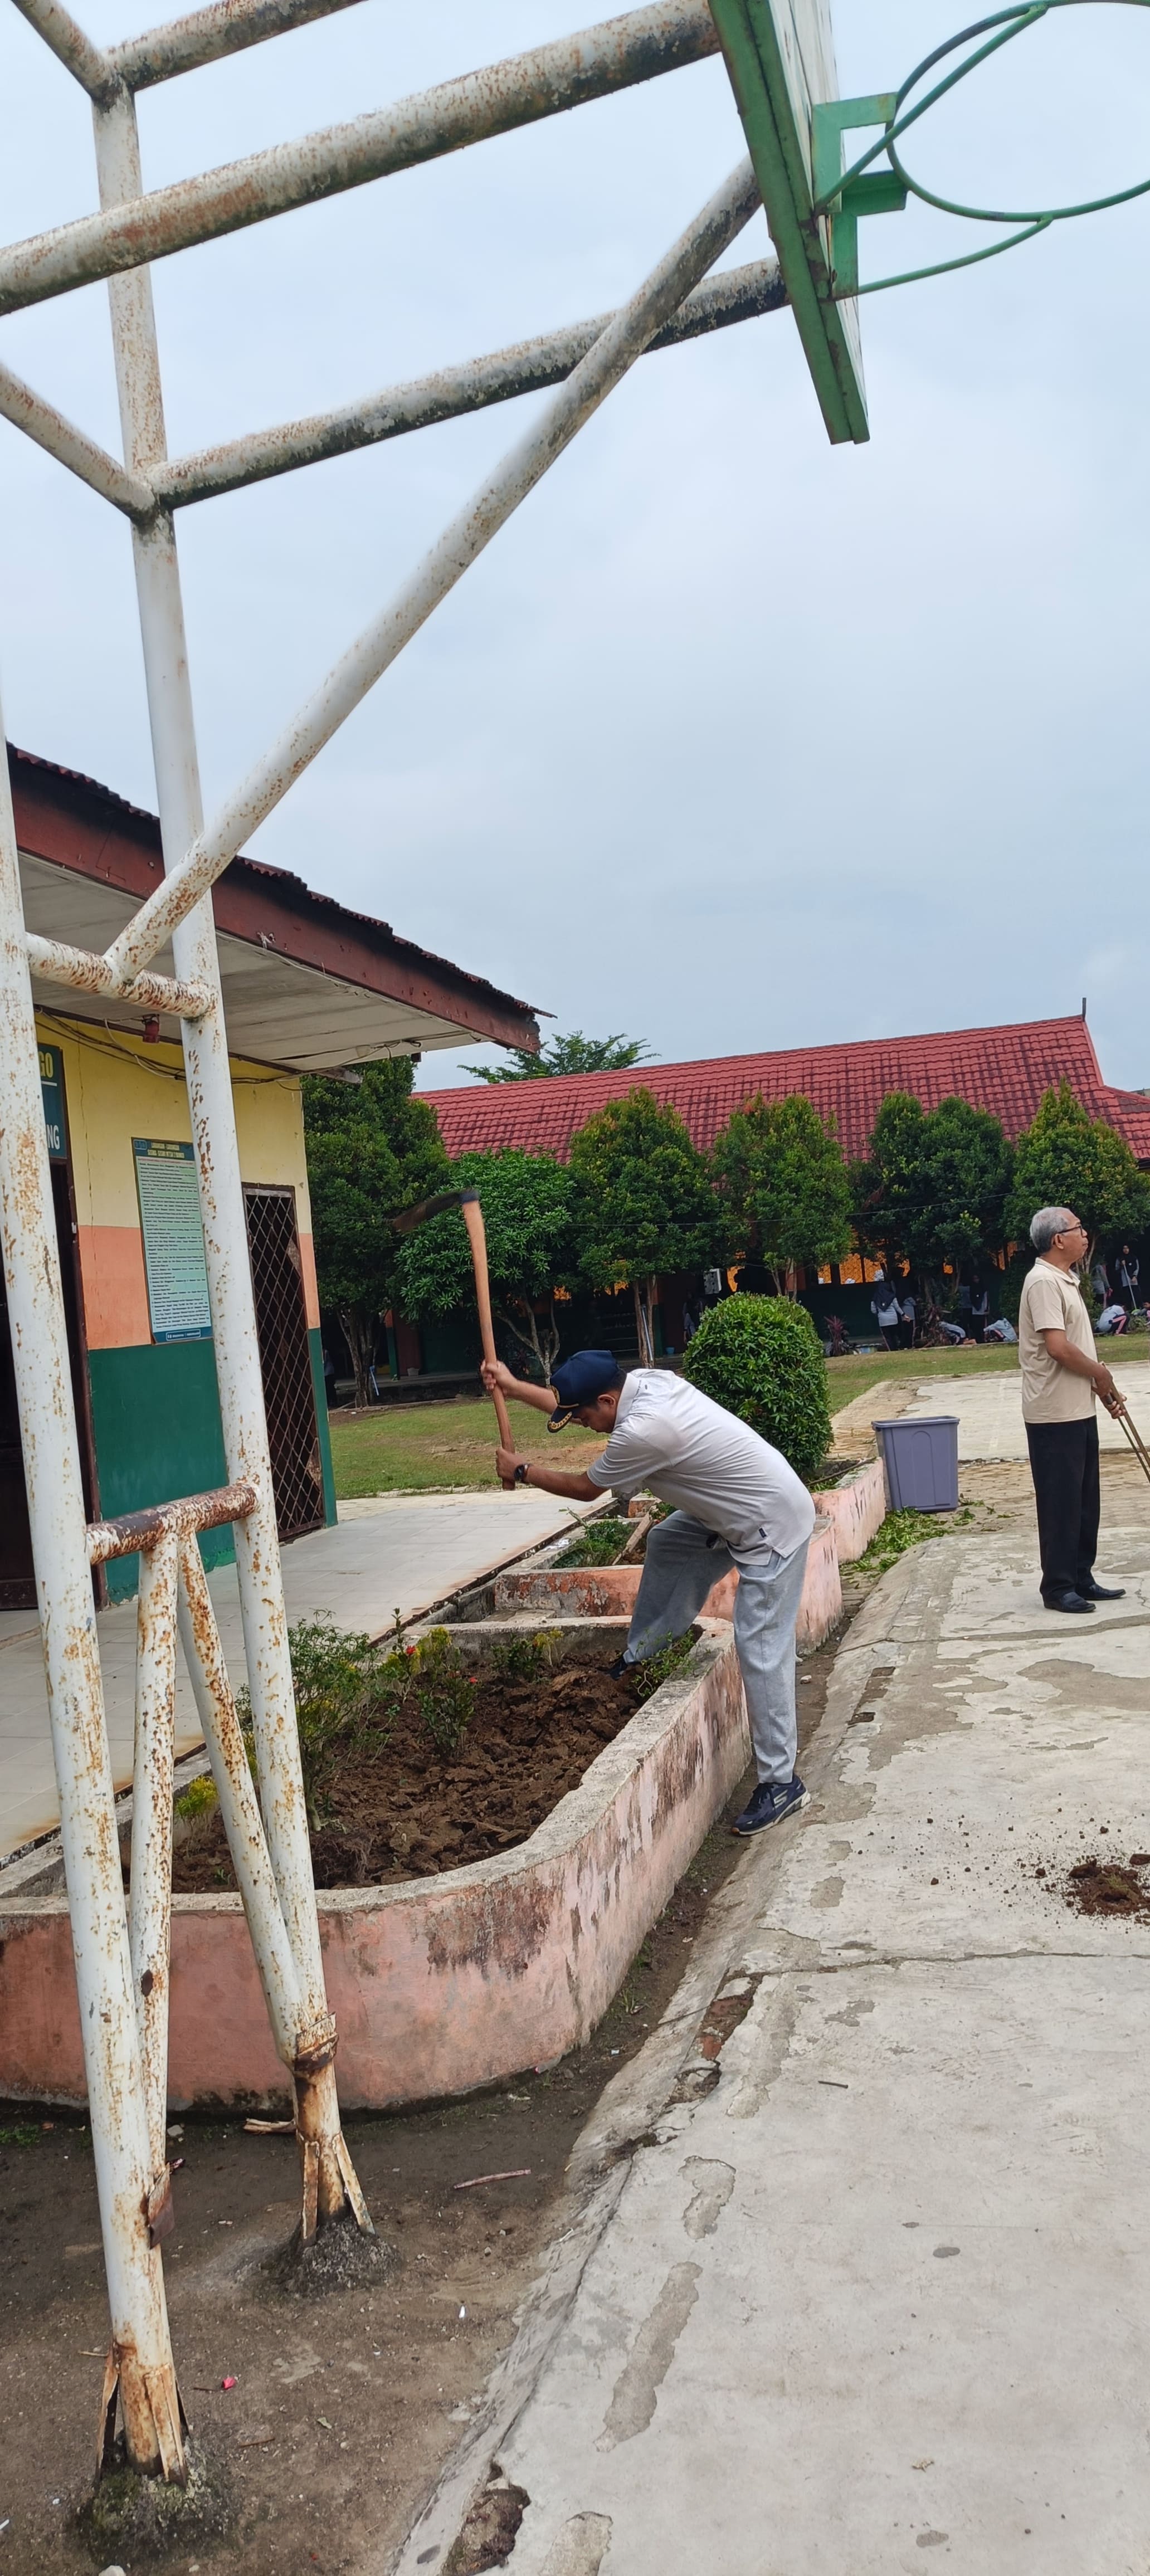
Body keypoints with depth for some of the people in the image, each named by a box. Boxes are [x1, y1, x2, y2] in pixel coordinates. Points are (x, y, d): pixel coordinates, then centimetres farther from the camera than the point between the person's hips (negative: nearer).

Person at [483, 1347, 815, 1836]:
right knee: (666, 1544, 23)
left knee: (760, 1649, -9)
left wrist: (521, 1471, 3)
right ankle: (639, 1655, 35)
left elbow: (584, 1488, -10)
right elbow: (570, 1401, 18)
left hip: (774, 1526, -10)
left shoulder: (643, 1431, -29)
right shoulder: (641, 1381, -3)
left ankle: (781, 1782, -3)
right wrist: (513, 1388, 18)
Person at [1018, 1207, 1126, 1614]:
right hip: (1055, 1415, -10)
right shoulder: (1044, 1281, -17)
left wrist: (1102, 1387, 12)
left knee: (1084, 1500, 15)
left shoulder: (1066, 1280, 15)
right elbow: (1058, 1347, -24)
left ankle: (1081, 1578, 24)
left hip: (1079, 1410, 10)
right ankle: (1058, 1587, 7)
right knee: (1060, 1503, -2)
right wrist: (1101, 1373, -10)